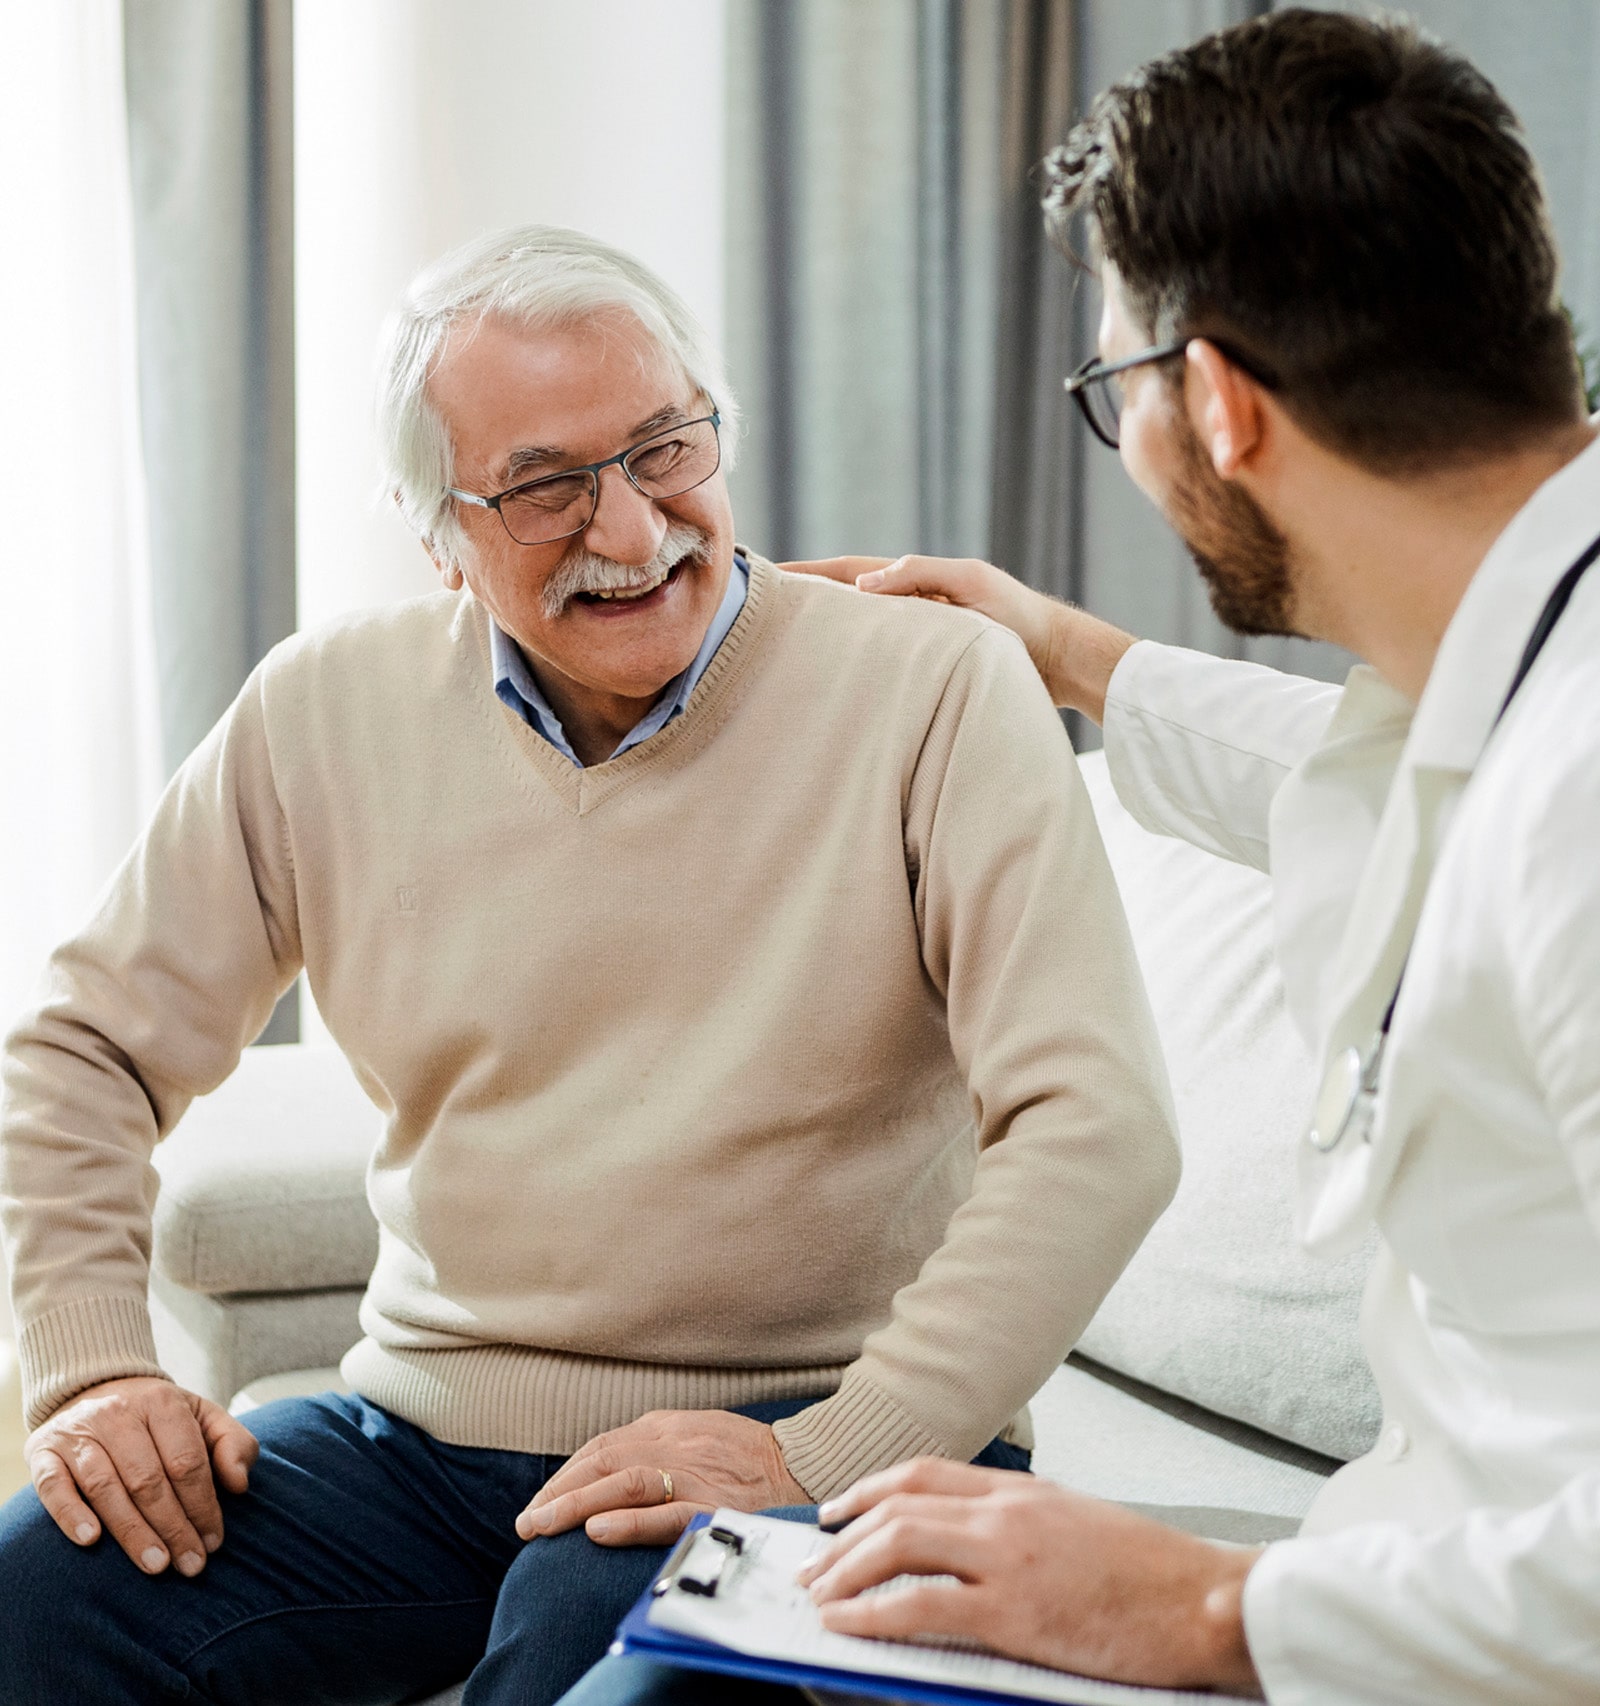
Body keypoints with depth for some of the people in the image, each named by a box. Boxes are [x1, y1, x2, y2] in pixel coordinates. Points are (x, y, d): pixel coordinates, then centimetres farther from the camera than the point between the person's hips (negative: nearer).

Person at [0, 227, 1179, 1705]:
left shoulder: (937, 690, -8)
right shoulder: (326, 715, 4)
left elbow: (1099, 1126, -16)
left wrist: (830, 1457, -23)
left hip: (808, 1433, -3)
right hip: (424, 1438, 4)